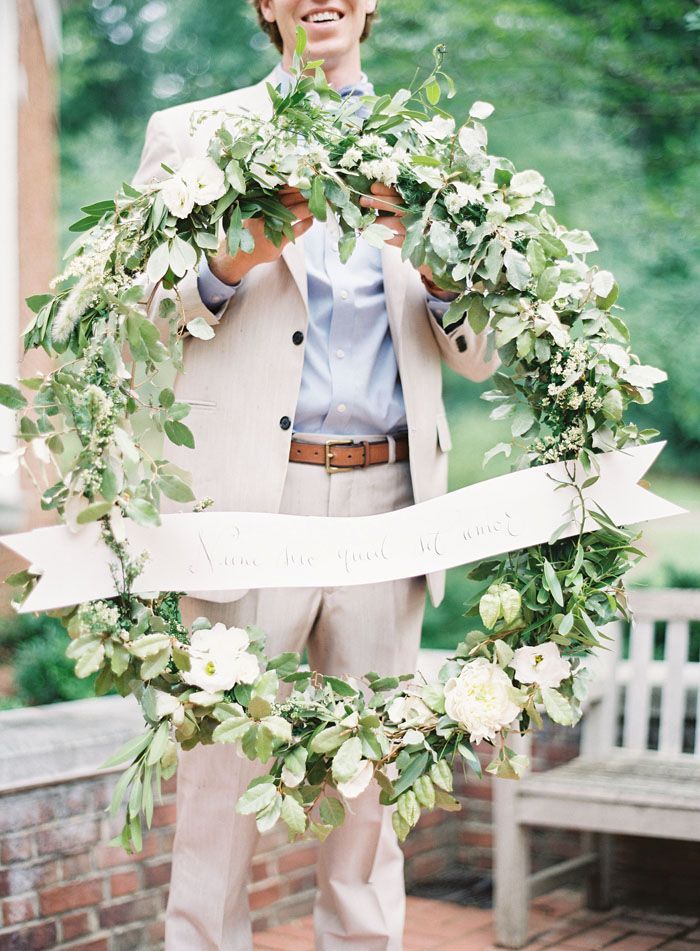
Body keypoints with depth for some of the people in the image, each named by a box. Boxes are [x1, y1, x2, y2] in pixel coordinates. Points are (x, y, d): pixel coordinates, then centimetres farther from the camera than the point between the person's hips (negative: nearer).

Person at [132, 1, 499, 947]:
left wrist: (439, 266, -10)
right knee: (221, 777, -2)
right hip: (247, 496, -2)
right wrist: (229, 264, -15)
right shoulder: (191, 132, 10)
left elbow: (482, 355, 11)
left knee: (371, 784, 8)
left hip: (385, 502, 2)